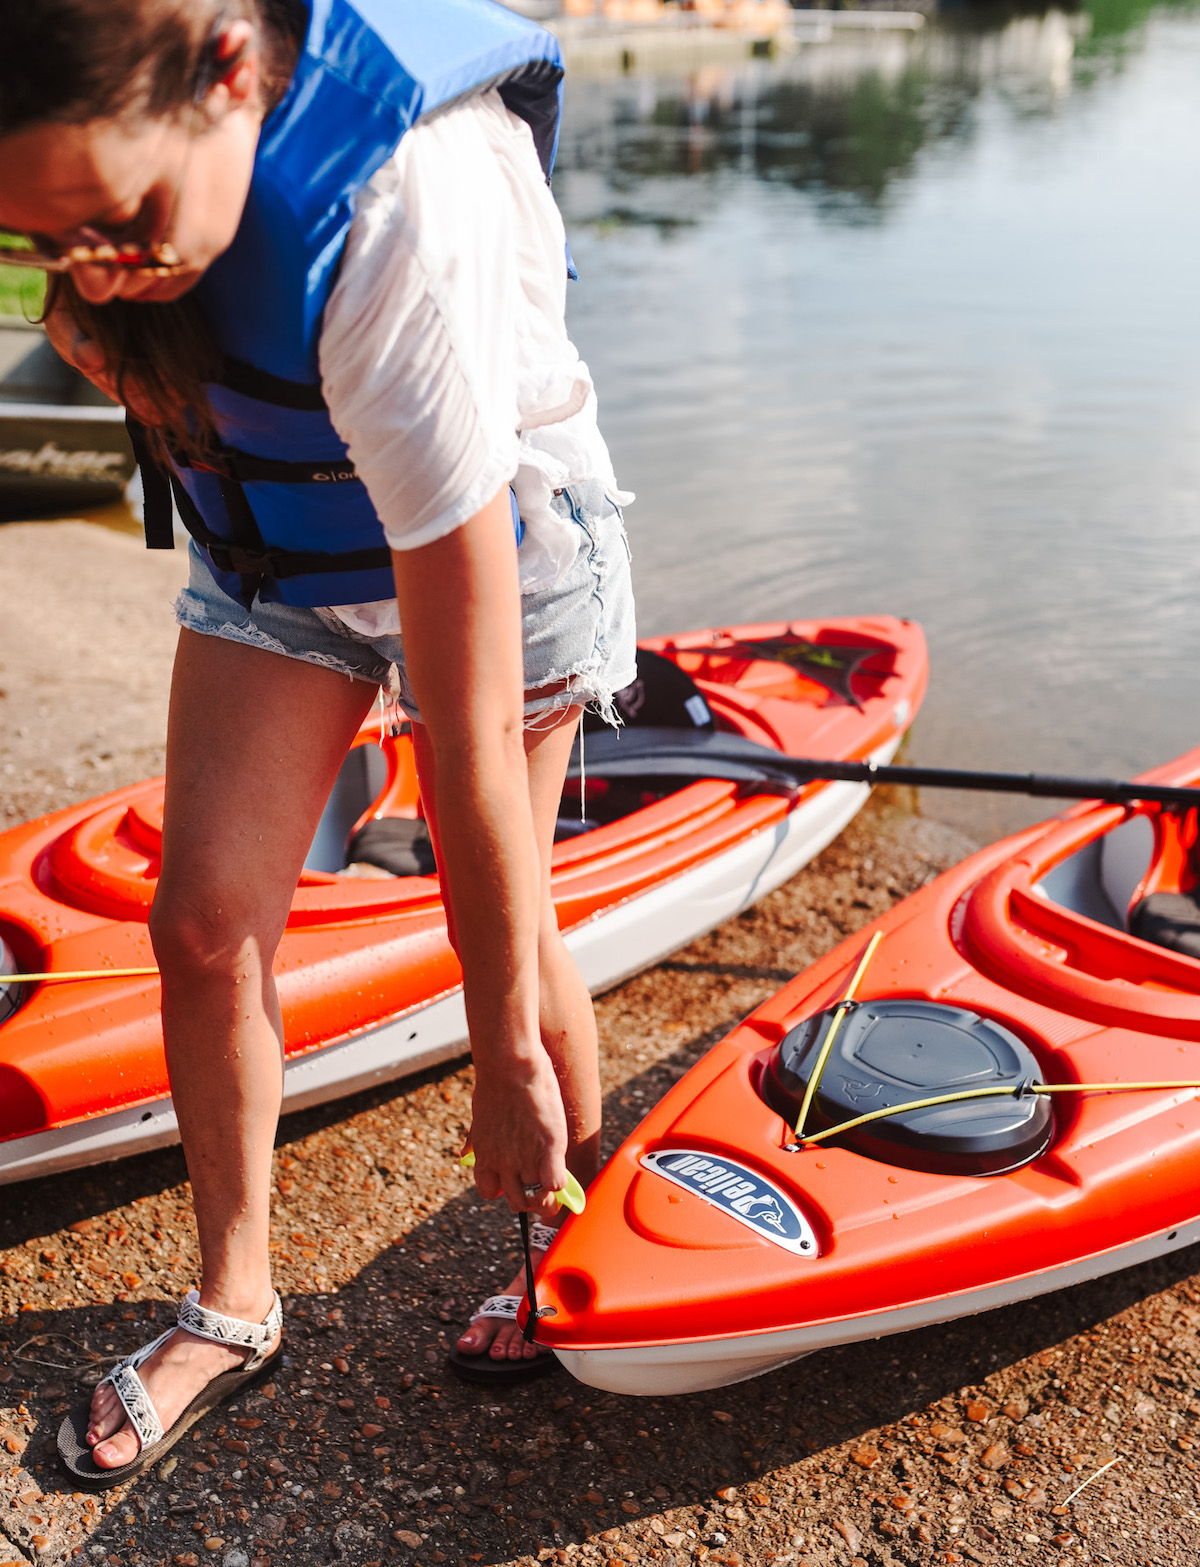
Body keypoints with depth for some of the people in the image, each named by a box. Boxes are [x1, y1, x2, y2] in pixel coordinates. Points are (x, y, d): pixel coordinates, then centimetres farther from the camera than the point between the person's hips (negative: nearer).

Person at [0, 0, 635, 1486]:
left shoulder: (407, 232, -42)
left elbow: (472, 719, -38)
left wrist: (511, 1047, -30)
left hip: (488, 544, -5)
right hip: (267, 541, 5)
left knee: (502, 920, 2)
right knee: (202, 919, 0)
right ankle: (231, 1304, 19)